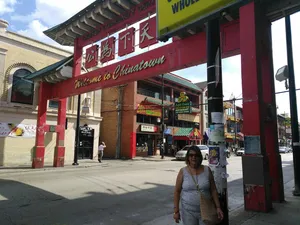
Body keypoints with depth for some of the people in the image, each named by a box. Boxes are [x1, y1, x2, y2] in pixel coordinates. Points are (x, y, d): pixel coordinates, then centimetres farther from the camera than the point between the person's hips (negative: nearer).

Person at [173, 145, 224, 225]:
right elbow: (177, 191, -3)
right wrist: (176, 211, -4)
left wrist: (218, 207, -1)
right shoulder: (183, 171, -6)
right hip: (188, 211, -1)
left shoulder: (207, 170, -2)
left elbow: (213, 190, 2)